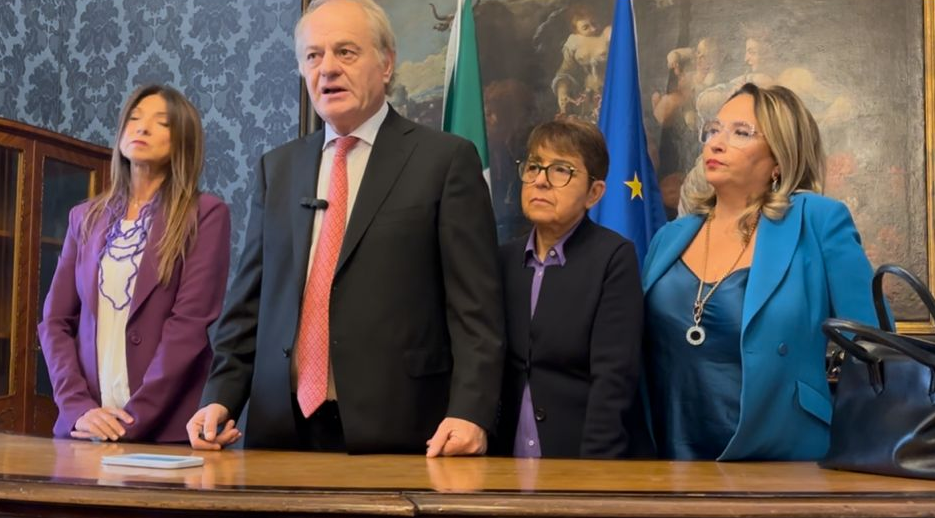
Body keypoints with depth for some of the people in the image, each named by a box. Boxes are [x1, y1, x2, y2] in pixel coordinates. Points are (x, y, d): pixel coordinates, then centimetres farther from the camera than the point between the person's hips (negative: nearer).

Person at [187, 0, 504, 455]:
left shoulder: (446, 160, -2)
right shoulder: (277, 167, 13)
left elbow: (475, 307, -7)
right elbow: (249, 300, 13)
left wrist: (469, 413, -17)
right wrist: (221, 397, 1)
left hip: (395, 432, -4)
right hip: (282, 427, 4)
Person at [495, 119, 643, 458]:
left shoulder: (614, 258, -8)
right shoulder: (505, 259, 6)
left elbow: (614, 377, -15)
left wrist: (594, 468, -21)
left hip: (578, 458, -4)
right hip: (510, 458, 4)